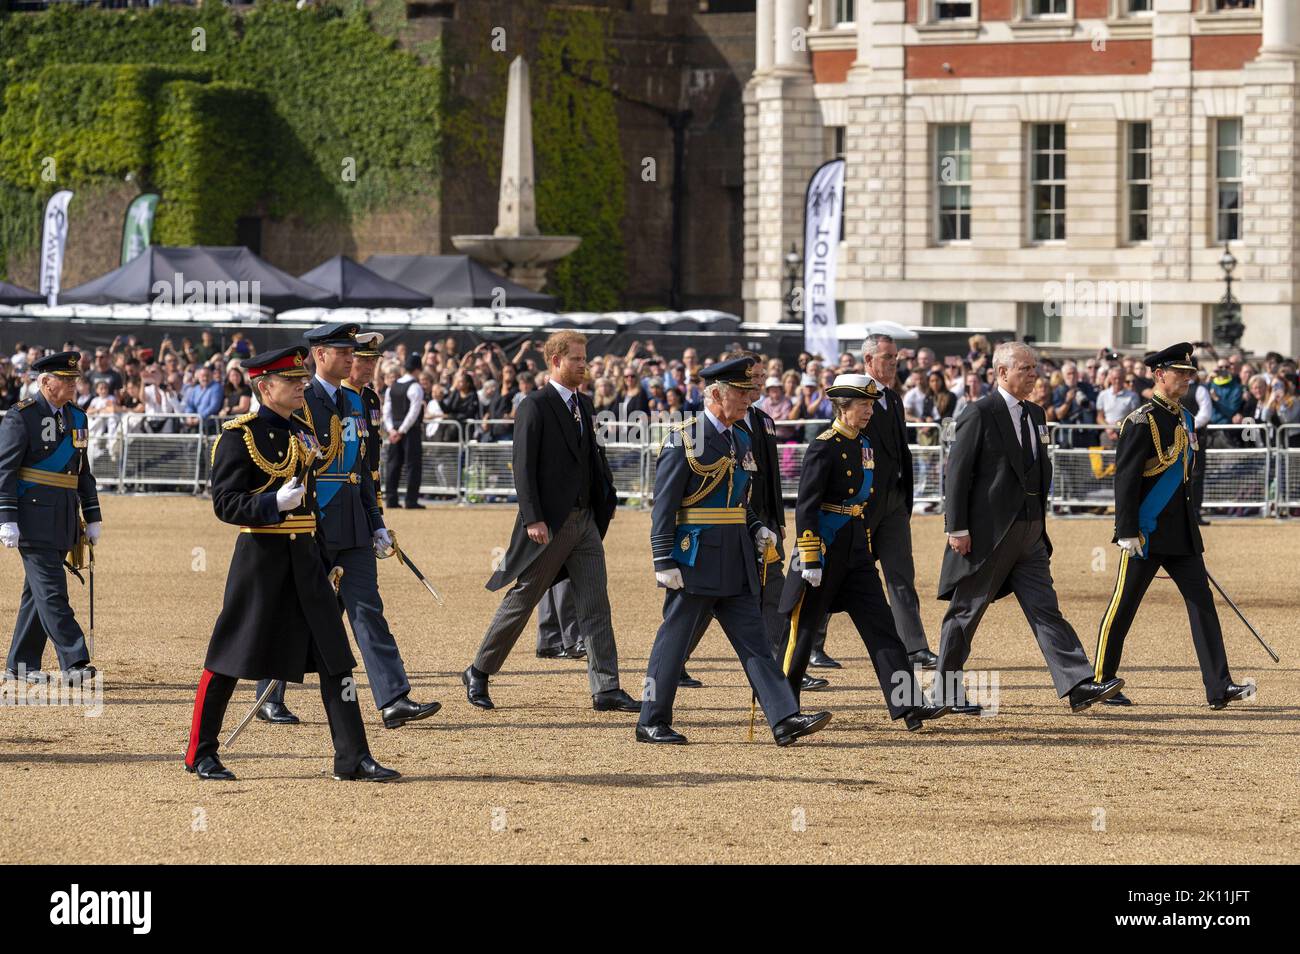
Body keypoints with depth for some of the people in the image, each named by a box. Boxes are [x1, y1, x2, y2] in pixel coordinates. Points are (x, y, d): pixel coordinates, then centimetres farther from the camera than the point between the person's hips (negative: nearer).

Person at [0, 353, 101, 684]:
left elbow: (83, 471, 21)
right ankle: (73, 663, -15)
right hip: (34, 517, -7)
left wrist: (92, 517, 18)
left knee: (38, 591, 11)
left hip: (63, 519, 7)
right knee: (52, 591, -10)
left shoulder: (76, 417, 14)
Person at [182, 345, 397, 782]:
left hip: (304, 558, 6)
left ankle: (353, 758, 1)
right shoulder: (239, 435, -8)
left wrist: (329, 561, 20)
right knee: (230, 657, 1)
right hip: (260, 554, -6)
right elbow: (225, 503, -13)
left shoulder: (303, 435, 14)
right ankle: (201, 753, 13)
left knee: (335, 658, 0)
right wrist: (275, 504, -28)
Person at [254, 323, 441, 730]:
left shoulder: (355, 402, 14)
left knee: (368, 608, -2)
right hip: (312, 525, -6)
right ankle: (270, 699, 16)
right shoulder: (299, 402, -8)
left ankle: (393, 700, -9)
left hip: (352, 528, 6)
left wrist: (376, 524, 15)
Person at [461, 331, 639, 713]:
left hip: (585, 520, 7)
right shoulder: (534, 406, -10)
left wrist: (607, 500, 9)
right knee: (521, 600, 2)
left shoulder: (583, 405, 14)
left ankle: (606, 690, -1)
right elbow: (523, 465, -14)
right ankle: (478, 674, 16)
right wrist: (532, 519, -20)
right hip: (551, 523, -7)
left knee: (596, 605, 1)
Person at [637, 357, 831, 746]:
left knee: (754, 640, 2)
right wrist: (664, 561, -17)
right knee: (674, 639, 1)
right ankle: (652, 723, 10)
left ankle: (785, 718, -3)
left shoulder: (741, 441, 14)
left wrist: (757, 530, 6)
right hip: (694, 561, -7)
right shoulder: (684, 438, -10)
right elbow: (664, 505, -13)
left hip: (735, 563, 7)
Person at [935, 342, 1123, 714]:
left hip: (1029, 536, 7)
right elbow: (957, 471, -12)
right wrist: (957, 528, -16)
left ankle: (1079, 685, -10)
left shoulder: (1035, 415, 14)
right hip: (988, 533, -7)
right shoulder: (980, 414, -10)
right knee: (966, 611, 3)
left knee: (1045, 610, -1)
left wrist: (1039, 521, 18)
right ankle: (945, 691, 13)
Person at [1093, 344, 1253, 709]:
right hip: (1146, 534, -8)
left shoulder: (1185, 420, 13)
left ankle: (1219, 688, -6)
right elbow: (1125, 479, -16)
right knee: (1123, 607, 1)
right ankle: (1101, 682, 13)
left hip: (1181, 534, 8)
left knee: (1202, 602, -1)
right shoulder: (1141, 422, -12)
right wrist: (1127, 533, -20)